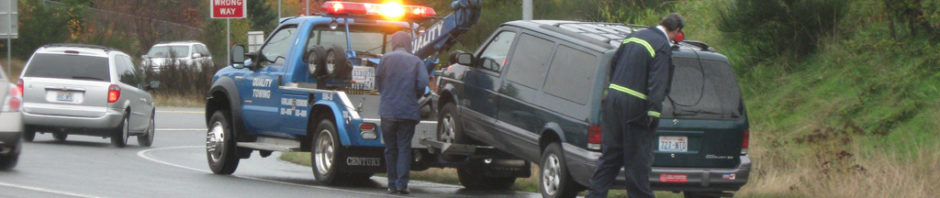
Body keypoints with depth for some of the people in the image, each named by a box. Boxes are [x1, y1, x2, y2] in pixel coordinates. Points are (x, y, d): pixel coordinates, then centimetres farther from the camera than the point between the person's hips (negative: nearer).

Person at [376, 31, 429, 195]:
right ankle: (402, 183, -7)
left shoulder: (386, 59, 2)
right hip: (409, 111, 0)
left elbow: (378, 81, 4)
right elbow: (422, 84, -5)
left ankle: (392, 184, 9)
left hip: (388, 109, 0)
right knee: (404, 147, 2)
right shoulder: (416, 61, 3)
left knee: (390, 148, 9)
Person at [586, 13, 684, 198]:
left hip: (614, 98, 8)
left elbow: (613, 63, 21)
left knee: (610, 154, 14)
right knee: (638, 159, 1)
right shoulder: (662, 47, -11)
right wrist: (654, 112, -21)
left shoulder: (634, 36, 14)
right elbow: (657, 83, -19)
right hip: (634, 106, -8)